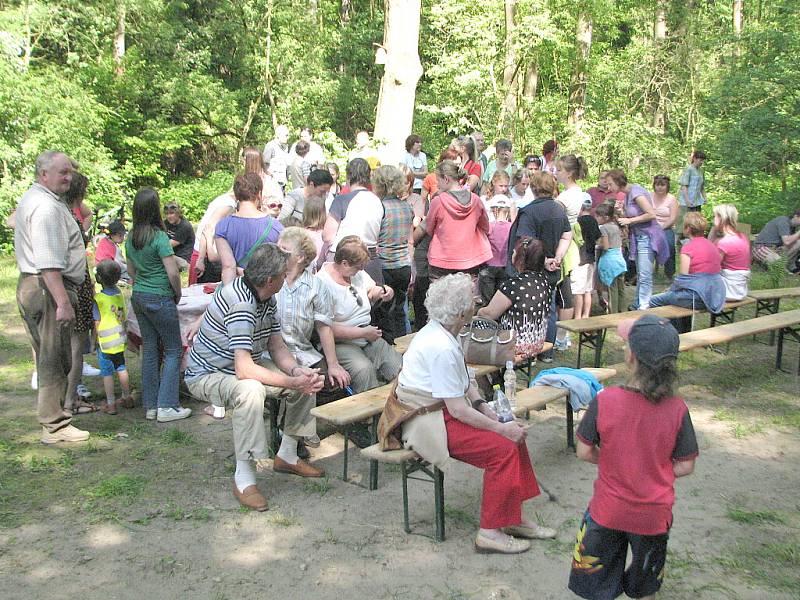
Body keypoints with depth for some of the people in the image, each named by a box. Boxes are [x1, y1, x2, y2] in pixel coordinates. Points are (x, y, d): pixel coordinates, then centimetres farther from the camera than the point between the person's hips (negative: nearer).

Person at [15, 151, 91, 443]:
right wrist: (63, 302, -26)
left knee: (48, 356, 18)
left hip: (30, 284, 11)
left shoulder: (30, 198, 19)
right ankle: (54, 425, 3)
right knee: (54, 358, -4)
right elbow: (49, 262, -25)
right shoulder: (47, 206, -17)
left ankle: (52, 411, 29)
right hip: (49, 288, -11)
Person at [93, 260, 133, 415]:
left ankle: (111, 403, 7)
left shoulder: (98, 299, -16)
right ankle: (127, 398, 26)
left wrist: (95, 340, -2)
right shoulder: (119, 294, 1)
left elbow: (97, 323, -13)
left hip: (106, 342, -6)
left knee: (107, 373, 3)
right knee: (121, 369, 17)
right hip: (120, 339, 6)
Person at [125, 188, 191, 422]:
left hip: (138, 297, 7)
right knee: (173, 350, 2)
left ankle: (150, 406, 18)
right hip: (159, 299, -7)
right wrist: (178, 295, -2)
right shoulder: (159, 237, -16)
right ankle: (167, 406, 0)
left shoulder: (130, 238, 6)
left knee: (149, 349, 13)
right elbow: (173, 273, -18)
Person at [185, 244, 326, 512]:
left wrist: (296, 370, -18)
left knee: (309, 379, 1)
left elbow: (276, 346, 3)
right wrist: (292, 382, -34)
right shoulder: (240, 303, -32)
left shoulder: (267, 299, -1)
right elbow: (244, 370, -38)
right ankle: (243, 477, -26)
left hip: (243, 367, 9)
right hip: (207, 374, -9)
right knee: (250, 390, -40)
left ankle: (287, 456, 16)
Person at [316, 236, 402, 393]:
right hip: (341, 343, -7)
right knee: (364, 369, -34)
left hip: (368, 337, 7)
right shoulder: (323, 283, -16)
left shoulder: (358, 272, 9)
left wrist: (383, 292, 2)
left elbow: (371, 290, 28)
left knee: (398, 365, -14)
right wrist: (363, 332, -18)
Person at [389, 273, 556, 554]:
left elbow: (463, 381, 15)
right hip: (428, 424, -10)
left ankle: (514, 517, 13)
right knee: (503, 448, -17)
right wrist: (500, 428, -16)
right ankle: (490, 532, -7)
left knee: (514, 433, 4)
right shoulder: (442, 348, -27)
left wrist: (484, 407, 1)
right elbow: (458, 410, -24)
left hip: (440, 411, 10)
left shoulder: (436, 331, 4)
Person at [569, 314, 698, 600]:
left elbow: (584, 452, -12)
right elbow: (685, 466, -9)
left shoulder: (604, 401, -21)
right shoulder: (677, 408, -17)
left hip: (608, 510, -1)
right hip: (654, 515, 2)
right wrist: (653, 473, 6)